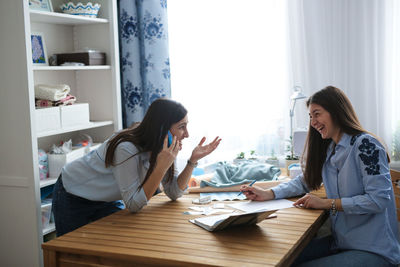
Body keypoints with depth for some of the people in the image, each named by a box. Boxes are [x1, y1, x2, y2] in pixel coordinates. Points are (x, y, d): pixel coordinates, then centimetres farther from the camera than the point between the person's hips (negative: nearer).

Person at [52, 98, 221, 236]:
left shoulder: (161, 148, -13)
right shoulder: (127, 149, -36)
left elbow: (173, 193, -9)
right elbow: (134, 205, -33)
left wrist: (193, 160, -20)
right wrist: (162, 166, -41)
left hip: (108, 200, 6)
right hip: (73, 197, -6)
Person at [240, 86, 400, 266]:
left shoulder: (365, 145, -16)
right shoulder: (328, 150, 10)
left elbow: (379, 199, -22)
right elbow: (304, 181, 16)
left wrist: (326, 203, -18)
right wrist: (268, 194, 1)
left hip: (374, 251, -7)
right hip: (341, 242, 7)